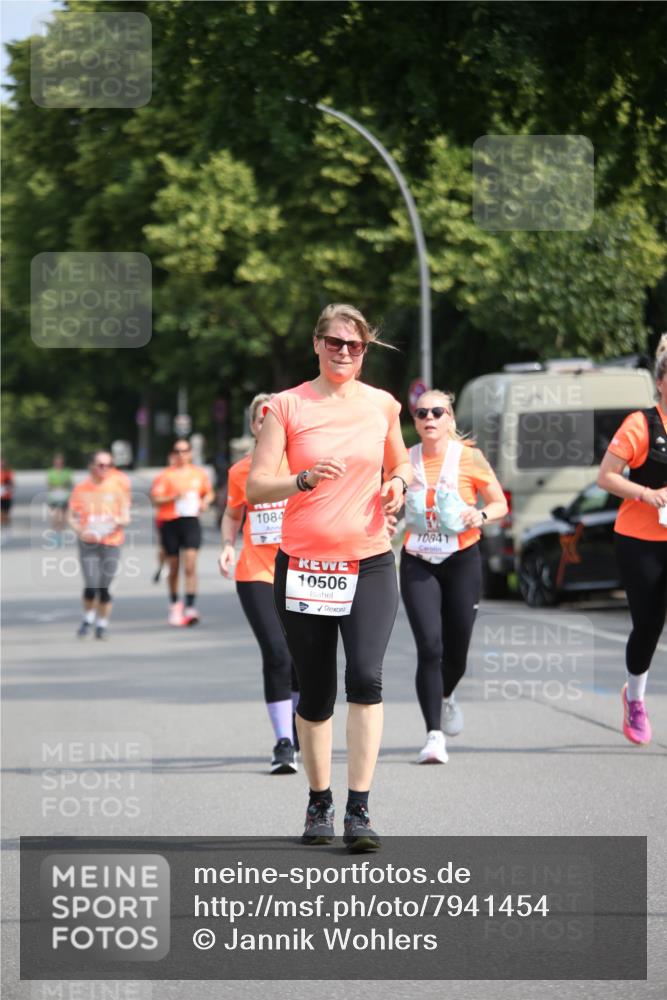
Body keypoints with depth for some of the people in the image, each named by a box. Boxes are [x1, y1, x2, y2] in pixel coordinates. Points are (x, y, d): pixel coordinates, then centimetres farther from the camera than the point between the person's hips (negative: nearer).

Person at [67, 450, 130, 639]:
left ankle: (102, 624, 15)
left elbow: (126, 517, 5)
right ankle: (88, 619, 13)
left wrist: (120, 521, -18)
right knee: (91, 586, -11)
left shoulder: (117, 487, 5)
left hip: (111, 541, 1)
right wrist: (81, 531, -11)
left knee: (104, 587, -1)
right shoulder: (81, 489, 4)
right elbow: (71, 517, 7)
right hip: (88, 542, 0)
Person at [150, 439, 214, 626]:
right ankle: (174, 604, 29)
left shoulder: (199, 474, 9)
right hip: (170, 522, 0)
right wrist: (174, 497, -20)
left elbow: (208, 493, 24)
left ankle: (190, 608, -18)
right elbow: (156, 500, -5)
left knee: (190, 566, -13)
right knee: (174, 567, 9)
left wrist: (205, 502, 3)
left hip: (191, 521, 0)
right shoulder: (165, 475, 1)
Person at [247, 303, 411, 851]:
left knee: (366, 677, -18)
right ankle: (320, 803, 24)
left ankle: (359, 810, -16)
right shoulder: (288, 406, 0)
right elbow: (255, 486, -5)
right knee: (315, 692, 6)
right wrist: (305, 480, -23)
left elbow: (400, 464, 23)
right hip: (304, 564, 0)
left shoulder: (383, 405, 7)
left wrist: (399, 483, 0)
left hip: (369, 564, 1)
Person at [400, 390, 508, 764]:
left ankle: (445, 697, 43)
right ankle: (434, 736, -14)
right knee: (429, 646, -15)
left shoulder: (469, 458, -4)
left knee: (456, 652, 7)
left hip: (462, 562, 0)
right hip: (418, 564, 0)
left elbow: (500, 503, 4)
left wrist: (482, 515, -17)